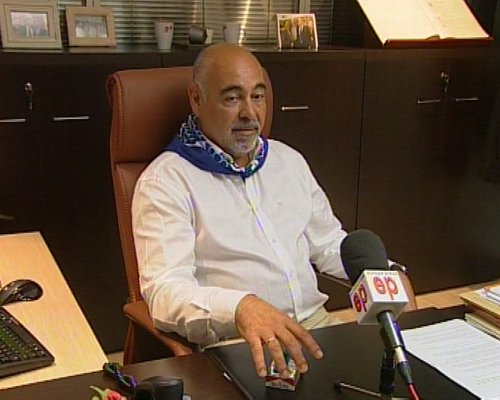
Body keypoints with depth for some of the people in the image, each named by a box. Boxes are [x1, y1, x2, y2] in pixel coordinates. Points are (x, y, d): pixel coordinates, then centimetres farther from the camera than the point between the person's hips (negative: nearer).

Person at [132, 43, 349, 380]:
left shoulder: (290, 160, 15)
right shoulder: (165, 180, -8)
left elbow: (328, 243, 22)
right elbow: (164, 290, -19)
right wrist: (240, 307, -38)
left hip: (315, 325, 6)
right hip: (230, 348, -6)